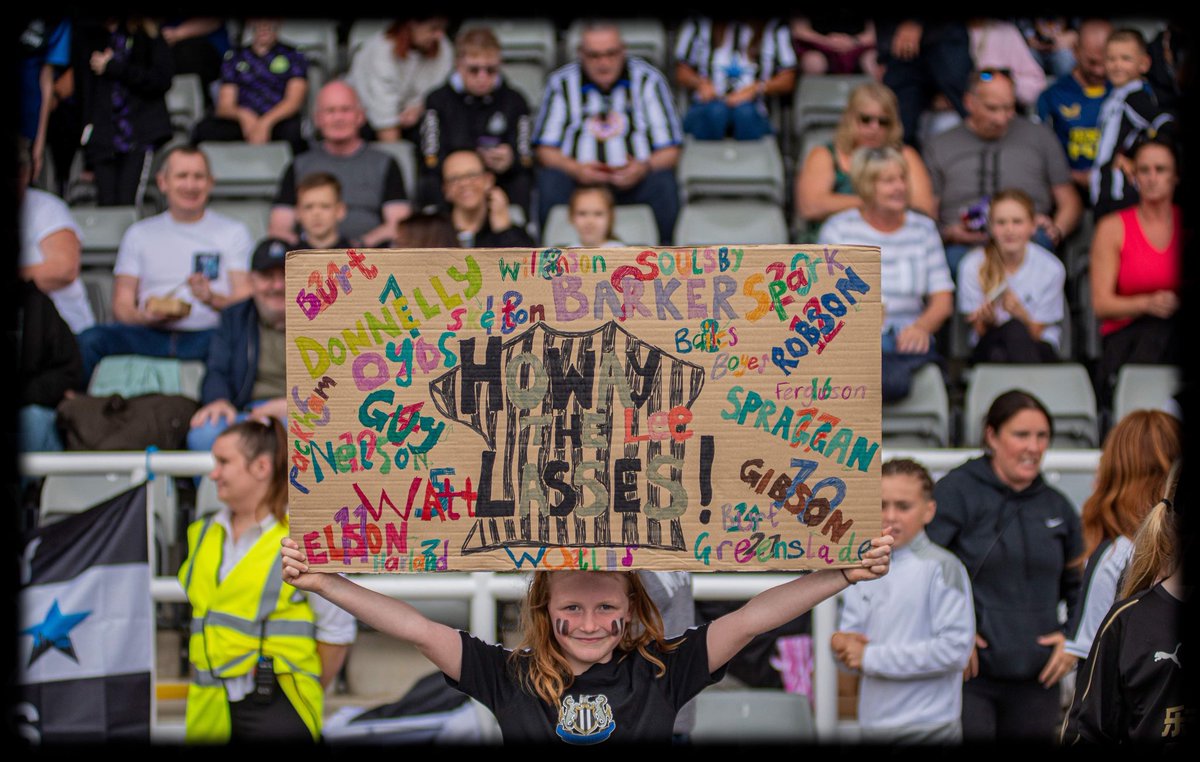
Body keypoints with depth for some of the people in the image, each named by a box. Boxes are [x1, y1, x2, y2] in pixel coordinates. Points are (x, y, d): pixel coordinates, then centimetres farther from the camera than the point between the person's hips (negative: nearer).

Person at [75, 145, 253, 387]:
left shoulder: (233, 232, 16)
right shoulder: (139, 234, 20)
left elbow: (246, 301, 5)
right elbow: (121, 305, 14)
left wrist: (211, 298, -17)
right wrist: (146, 316, -9)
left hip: (206, 334, -2)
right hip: (151, 336, 2)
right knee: (90, 339, -28)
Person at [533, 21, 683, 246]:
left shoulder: (649, 80, 3)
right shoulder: (561, 82, 5)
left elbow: (670, 150, 1)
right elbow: (546, 149, 3)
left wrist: (644, 167, -21)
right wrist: (575, 169, -18)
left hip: (634, 178, 0)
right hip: (578, 177, 0)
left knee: (663, 183, -31)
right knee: (550, 180, -31)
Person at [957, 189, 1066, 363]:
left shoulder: (1051, 268, -7)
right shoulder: (972, 265, -5)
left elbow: (1036, 333, -3)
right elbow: (980, 331, -2)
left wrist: (1020, 313, -26)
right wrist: (987, 319, -27)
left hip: (1038, 348, 0)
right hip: (990, 347, 0)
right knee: (1014, 329, -35)